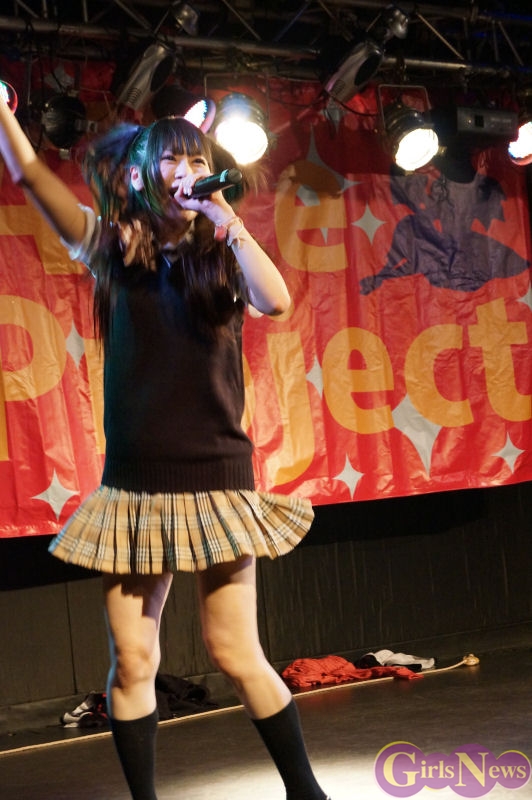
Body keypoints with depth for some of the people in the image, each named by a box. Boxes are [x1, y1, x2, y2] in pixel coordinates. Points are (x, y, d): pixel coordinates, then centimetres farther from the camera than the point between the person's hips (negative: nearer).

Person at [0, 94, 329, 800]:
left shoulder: (221, 258, 4)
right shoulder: (115, 251, 8)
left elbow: (277, 301, -17)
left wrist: (224, 215, -15)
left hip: (213, 479, -2)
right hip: (133, 485, 2)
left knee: (234, 653, -2)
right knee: (132, 660, 0)